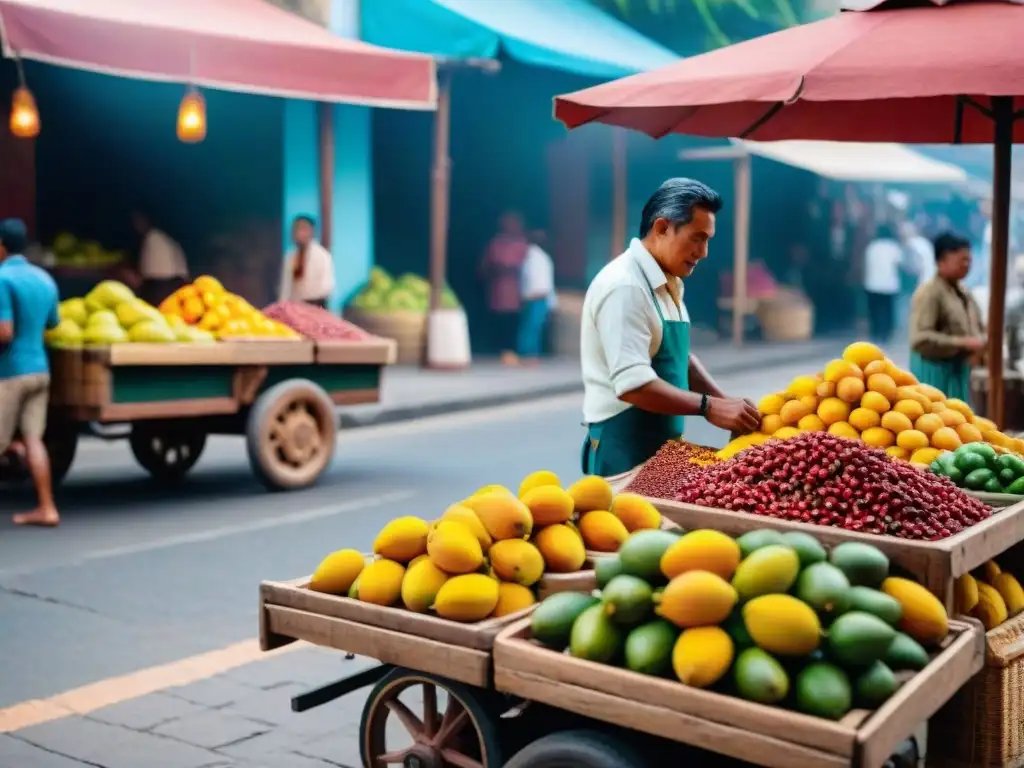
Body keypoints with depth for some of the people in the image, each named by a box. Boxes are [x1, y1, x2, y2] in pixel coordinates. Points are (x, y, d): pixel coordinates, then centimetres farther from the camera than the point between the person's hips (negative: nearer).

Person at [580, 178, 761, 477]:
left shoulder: (668, 284, 10)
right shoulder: (624, 286, -19)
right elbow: (632, 384, -26)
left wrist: (723, 401, 5)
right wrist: (708, 407, -21)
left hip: (662, 442, 9)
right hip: (625, 446, -9)